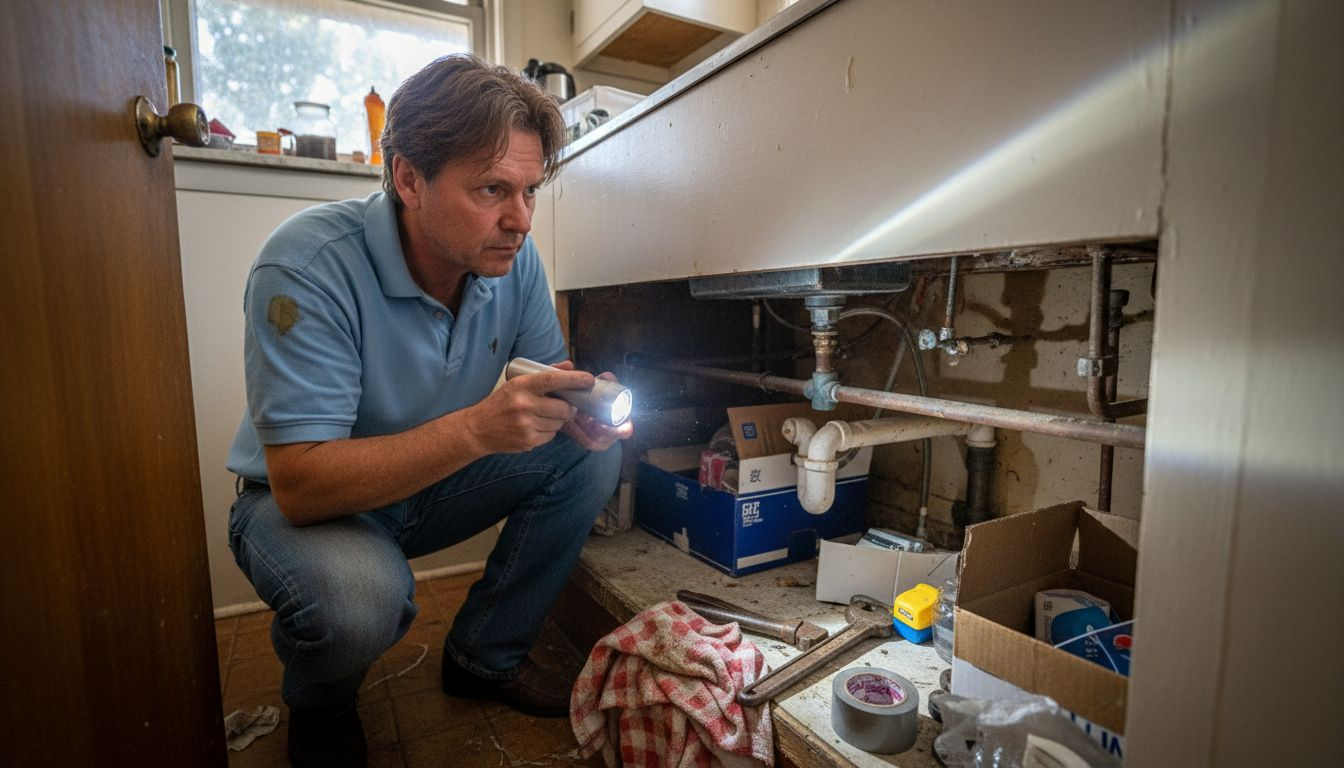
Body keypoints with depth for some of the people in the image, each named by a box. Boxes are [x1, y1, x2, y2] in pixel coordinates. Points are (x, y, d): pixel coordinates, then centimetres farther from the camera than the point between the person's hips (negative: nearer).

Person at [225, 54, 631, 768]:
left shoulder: (512, 256, -12)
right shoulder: (307, 264, -28)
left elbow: (546, 379, -3)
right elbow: (300, 483, -31)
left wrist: (581, 409, -28)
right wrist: (477, 428, -43)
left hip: (434, 486, 5)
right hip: (302, 503, -4)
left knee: (592, 454, -11)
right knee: (358, 597, -36)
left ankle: (484, 654, 7)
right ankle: (319, 710, 6)